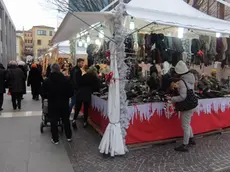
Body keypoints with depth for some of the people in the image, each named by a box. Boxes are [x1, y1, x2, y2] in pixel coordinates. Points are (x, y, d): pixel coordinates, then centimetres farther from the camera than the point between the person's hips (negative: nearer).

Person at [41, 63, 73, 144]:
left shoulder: (47, 81, -10)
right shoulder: (66, 80, -10)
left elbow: (43, 94, -4)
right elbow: (71, 93, -6)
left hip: (52, 104, -1)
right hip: (64, 104, 1)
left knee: (54, 121, 11)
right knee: (66, 120, 16)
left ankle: (55, 139, 19)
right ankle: (69, 136, 28)